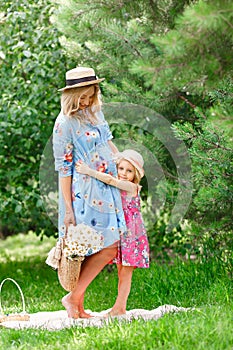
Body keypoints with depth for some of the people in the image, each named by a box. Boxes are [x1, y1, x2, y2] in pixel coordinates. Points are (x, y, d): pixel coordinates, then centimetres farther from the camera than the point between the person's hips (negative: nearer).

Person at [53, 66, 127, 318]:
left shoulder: (94, 111, 10)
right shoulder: (64, 123, -13)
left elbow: (108, 142, 25)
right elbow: (63, 168, -13)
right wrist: (68, 209, -14)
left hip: (105, 189, 8)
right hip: (85, 192, -8)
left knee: (91, 251, 5)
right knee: (108, 248, -11)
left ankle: (79, 307, 9)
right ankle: (73, 297, -2)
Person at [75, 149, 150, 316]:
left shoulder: (132, 187, -14)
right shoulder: (117, 188, 8)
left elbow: (111, 180, -25)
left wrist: (89, 171, -29)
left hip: (132, 237, -7)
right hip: (119, 235, 7)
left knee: (125, 273, -3)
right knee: (121, 272, 10)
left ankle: (119, 306, 0)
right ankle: (120, 308, 14)